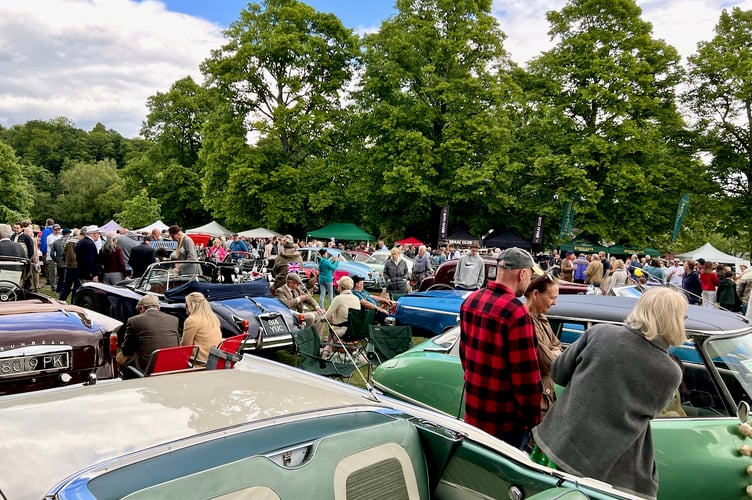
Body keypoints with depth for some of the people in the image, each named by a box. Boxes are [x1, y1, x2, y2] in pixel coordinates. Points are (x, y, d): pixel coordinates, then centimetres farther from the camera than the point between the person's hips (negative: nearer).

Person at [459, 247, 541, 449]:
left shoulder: (471, 301, 2)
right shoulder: (516, 312, -23)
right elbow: (525, 373, -20)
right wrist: (533, 419, -9)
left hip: (473, 410, 7)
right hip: (505, 419, -7)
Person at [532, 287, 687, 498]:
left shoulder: (598, 333, -6)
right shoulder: (670, 373, -7)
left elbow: (559, 373, 3)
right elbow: (647, 412, 7)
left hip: (558, 445, 2)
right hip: (611, 471, -2)